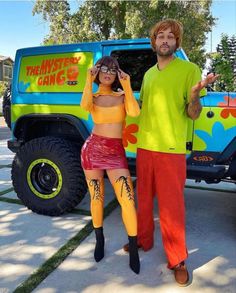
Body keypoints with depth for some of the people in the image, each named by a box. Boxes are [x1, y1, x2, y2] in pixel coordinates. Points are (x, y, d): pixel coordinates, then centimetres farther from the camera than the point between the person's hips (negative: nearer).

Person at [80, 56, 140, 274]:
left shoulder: (122, 96, 7)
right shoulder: (93, 97, 8)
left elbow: (134, 112, -15)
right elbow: (85, 106, -18)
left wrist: (127, 85, -12)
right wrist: (89, 81, -14)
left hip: (116, 152, 0)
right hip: (93, 149, 1)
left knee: (127, 199, -10)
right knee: (97, 198, 9)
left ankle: (133, 250, 5)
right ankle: (99, 239, 32)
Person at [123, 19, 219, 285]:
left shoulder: (189, 69, -2)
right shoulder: (148, 74, 15)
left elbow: (193, 114, -6)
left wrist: (194, 94, -25)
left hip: (171, 149, -5)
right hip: (144, 146, 6)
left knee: (171, 206, 1)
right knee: (144, 198, 17)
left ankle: (177, 261, 19)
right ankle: (143, 240, 37)